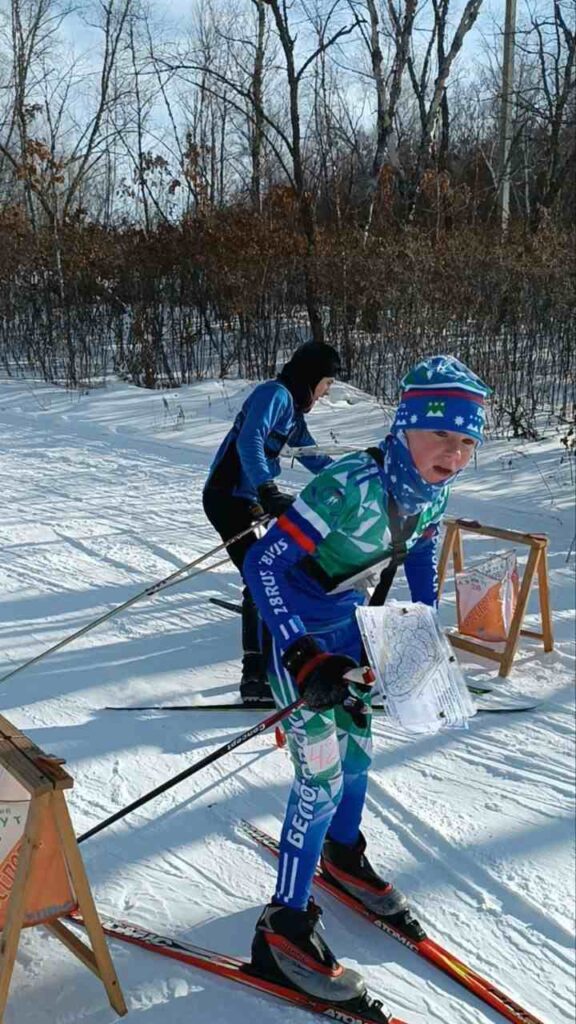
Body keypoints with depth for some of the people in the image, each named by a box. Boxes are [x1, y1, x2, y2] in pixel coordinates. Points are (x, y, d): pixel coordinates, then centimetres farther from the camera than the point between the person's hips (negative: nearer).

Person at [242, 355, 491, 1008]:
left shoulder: (432, 494, -11)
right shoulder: (350, 487, -35)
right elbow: (263, 564, -34)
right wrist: (303, 660, -40)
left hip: (345, 618, 7)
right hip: (294, 627, -7)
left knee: (358, 746, 20)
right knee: (321, 773, -9)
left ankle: (344, 856, 47)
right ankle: (284, 926, 6)